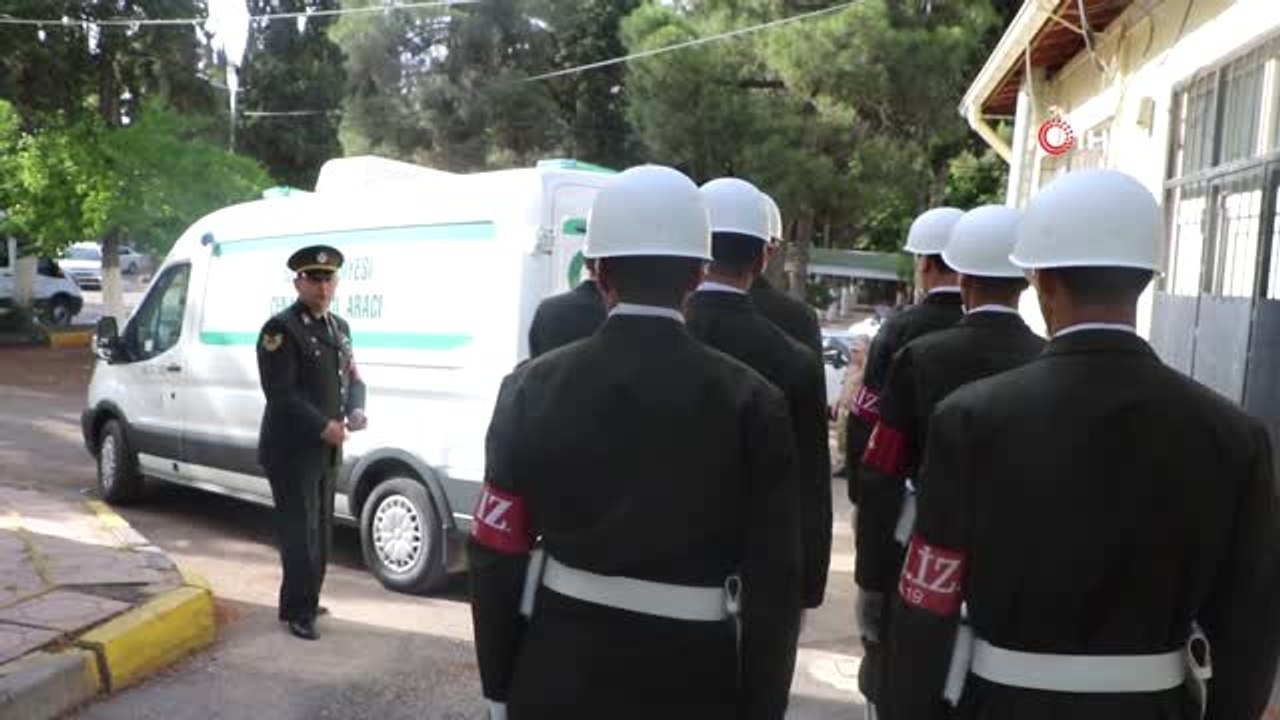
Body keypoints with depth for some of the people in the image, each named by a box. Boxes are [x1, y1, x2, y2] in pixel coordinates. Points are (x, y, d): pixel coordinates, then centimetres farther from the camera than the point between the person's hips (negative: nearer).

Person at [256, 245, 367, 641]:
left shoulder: (339, 327, 12)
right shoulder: (280, 328, -13)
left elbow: (353, 377, 15)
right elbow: (280, 393, -19)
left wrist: (356, 410, -6)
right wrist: (323, 426, -23)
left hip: (328, 450, 8)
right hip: (292, 451, -8)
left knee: (320, 532, 16)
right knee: (299, 533, -1)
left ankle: (304, 602, 30)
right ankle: (299, 611, 11)